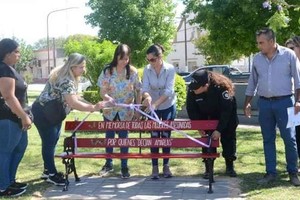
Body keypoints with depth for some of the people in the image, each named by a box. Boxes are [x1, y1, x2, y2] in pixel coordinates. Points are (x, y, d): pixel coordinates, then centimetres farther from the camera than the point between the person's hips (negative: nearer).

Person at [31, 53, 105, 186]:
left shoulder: (69, 77, 5)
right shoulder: (65, 80, -28)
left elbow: (74, 97, 8)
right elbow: (73, 103, -35)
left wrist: (90, 105, -4)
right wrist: (93, 108, -31)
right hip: (43, 113, -10)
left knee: (52, 141, 15)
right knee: (49, 142, -3)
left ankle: (48, 170, 27)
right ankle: (51, 174, 8)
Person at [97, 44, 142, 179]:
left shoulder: (133, 71, -12)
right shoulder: (107, 71, -13)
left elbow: (138, 91, -4)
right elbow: (102, 92, -11)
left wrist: (137, 110, -6)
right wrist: (108, 98, -34)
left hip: (126, 111, -1)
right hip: (110, 110, 1)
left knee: (123, 137, 5)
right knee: (109, 137, 13)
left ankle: (124, 166, 19)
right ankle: (108, 164, 30)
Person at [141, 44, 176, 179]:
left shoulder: (170, 69, -19)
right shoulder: (147, 70, -12)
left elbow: (169, 90, -27)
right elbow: (145, 88, -20)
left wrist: (156, 103, -40)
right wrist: (147, 97, -44)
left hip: (168, 107, -1)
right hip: (153, 107, 1)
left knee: (166, 136, 7)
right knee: (154, 136, 3)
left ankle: (166, 166, 18)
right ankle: (155, 167, 11)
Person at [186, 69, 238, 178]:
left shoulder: (221, 87, -38)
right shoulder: (191, 89, -27)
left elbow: (226, 110, -32)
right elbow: (191, 109, -12)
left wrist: (219, 130, -33)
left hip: (227, 117, -2)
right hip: (208, 118, 3)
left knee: (228, 139, 4)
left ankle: (230, 167, 19)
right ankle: (208, 168, 9)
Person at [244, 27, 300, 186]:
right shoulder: (257, 58, 7)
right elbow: (252, 82, 13)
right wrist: (247, 103, 11)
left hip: (284, 102, -3)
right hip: (264, 103, 4)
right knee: (268, 139, 8)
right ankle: (271, 172, 17)